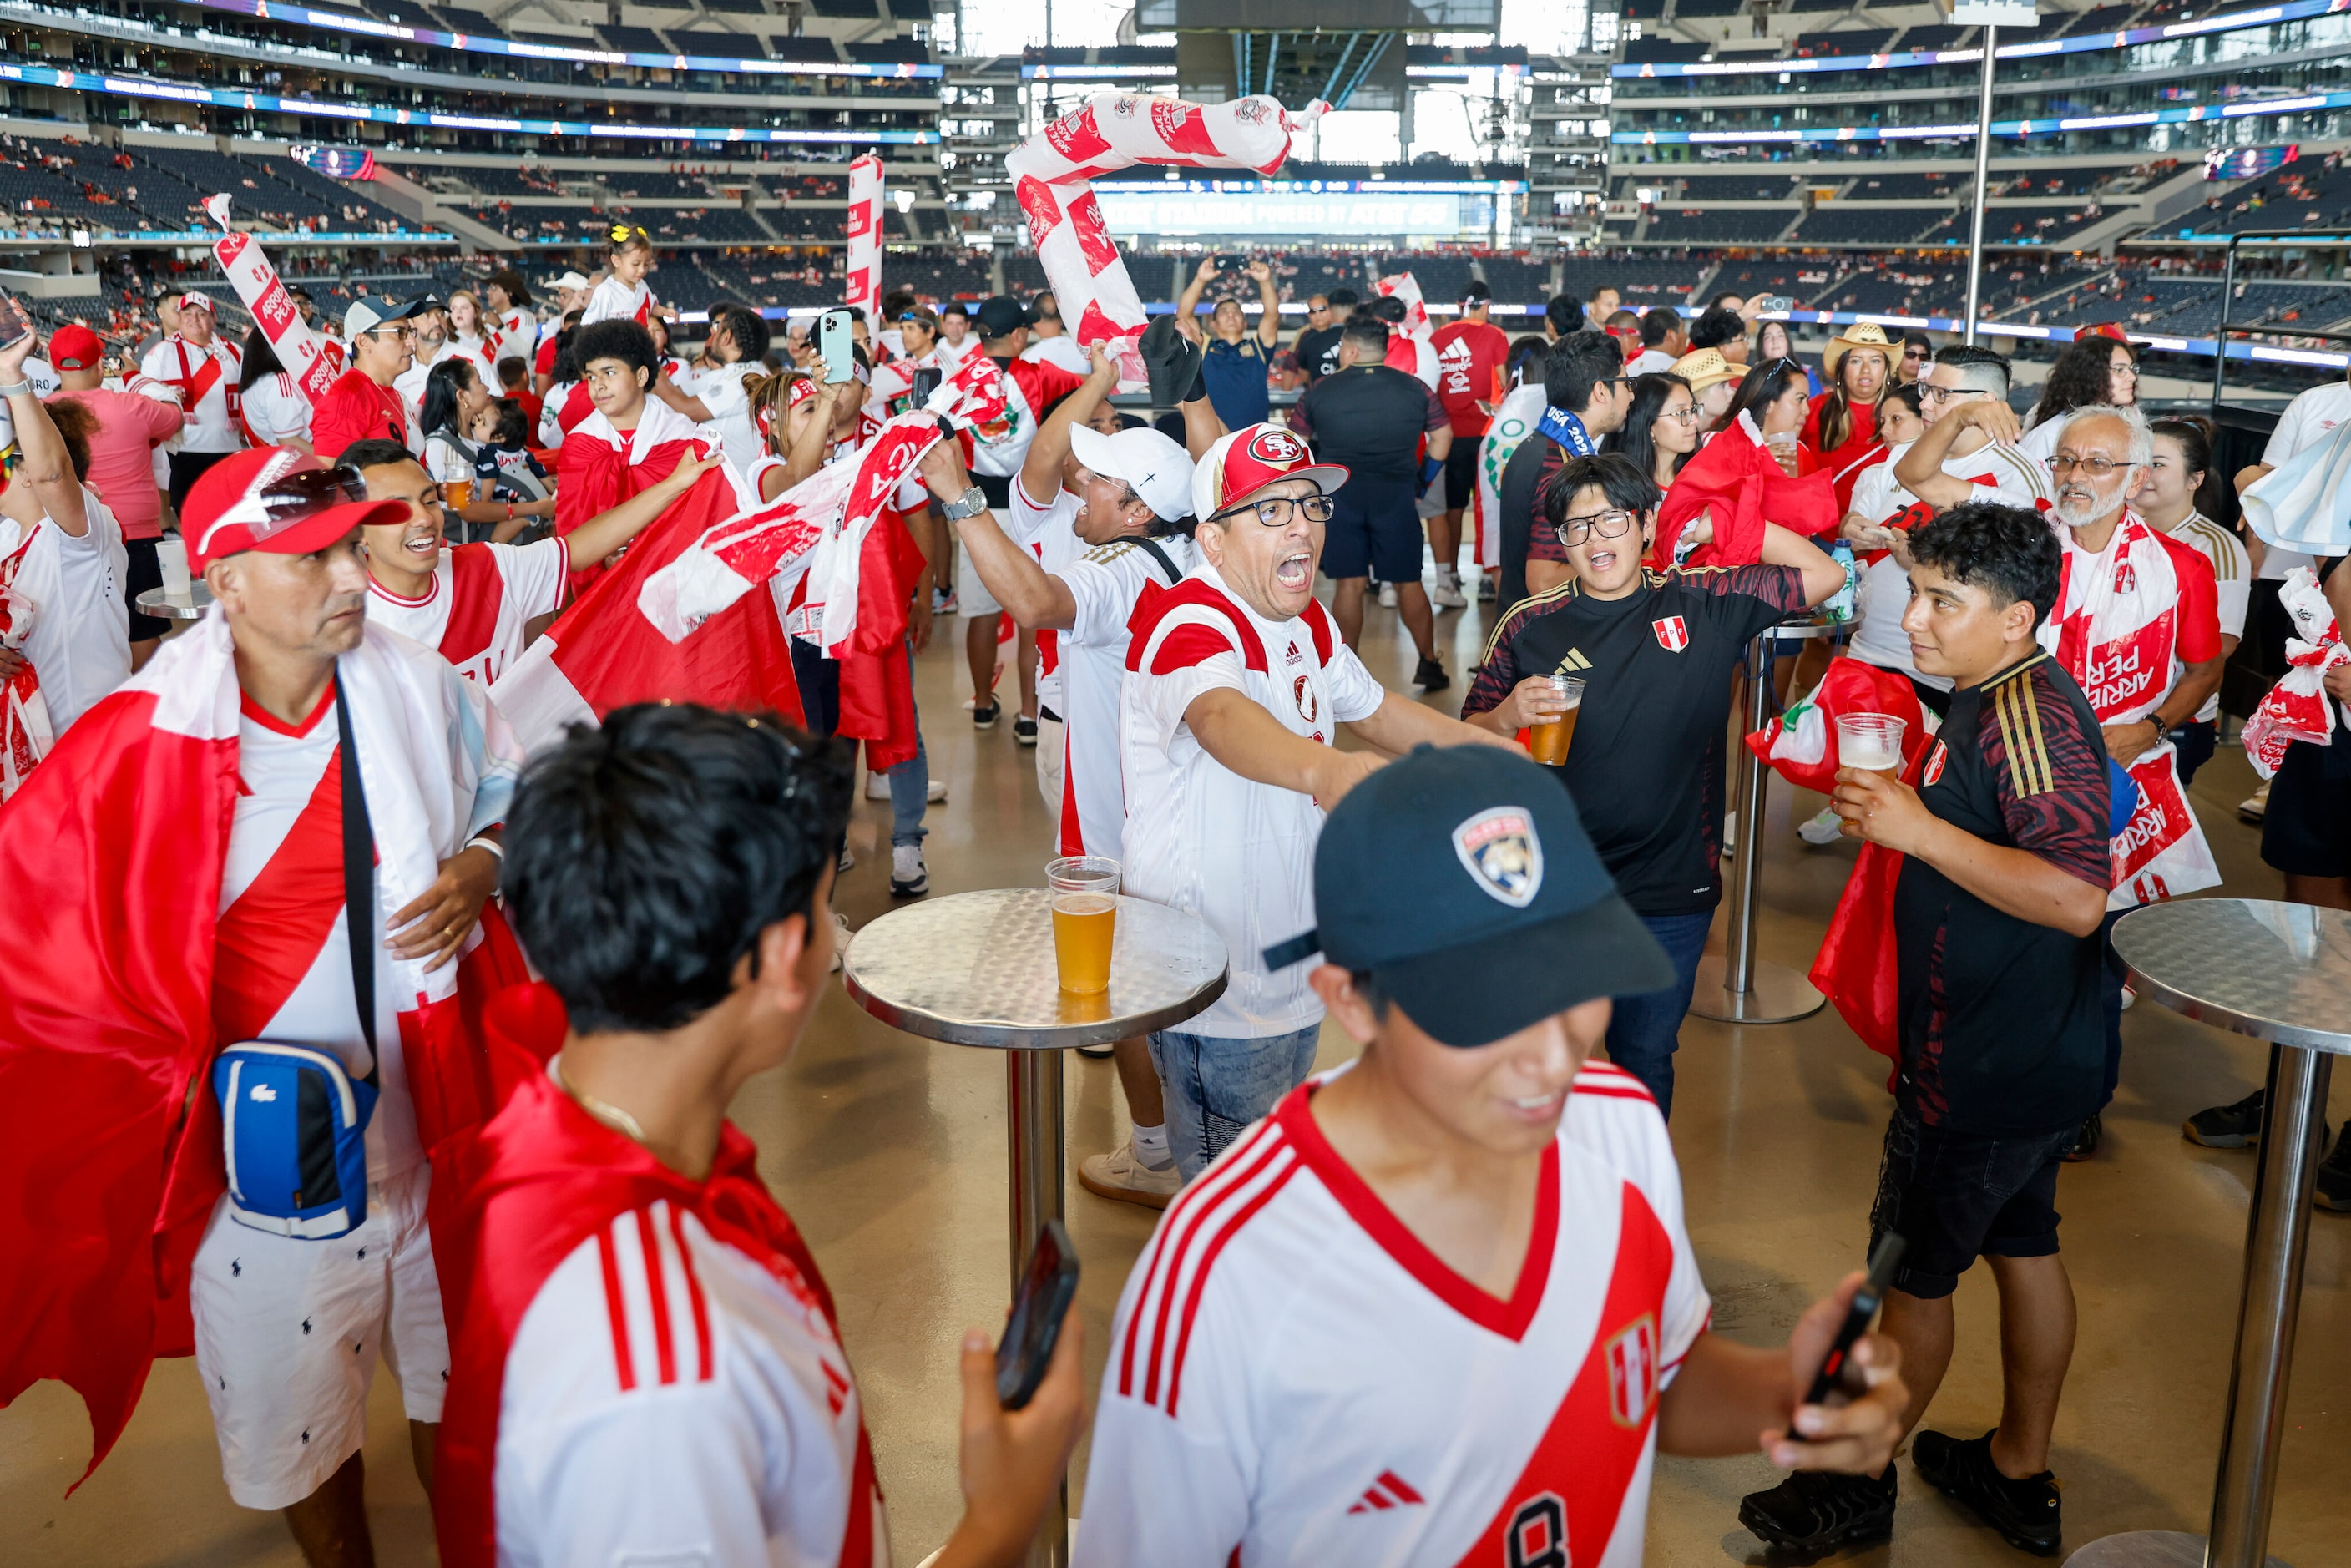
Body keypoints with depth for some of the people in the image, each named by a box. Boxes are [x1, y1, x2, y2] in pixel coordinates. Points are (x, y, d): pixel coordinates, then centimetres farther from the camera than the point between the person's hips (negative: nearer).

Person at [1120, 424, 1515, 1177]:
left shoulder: (1307, 621, 5)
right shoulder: (1187, 626, -24)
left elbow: (1373, 709, 23)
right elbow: (1222, 718, -47)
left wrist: (1485, 745, 13)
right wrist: (1326, 769, -67)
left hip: (1291, 966, 9)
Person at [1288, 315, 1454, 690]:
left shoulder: (1321, 391, 2)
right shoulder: (1414, 389, 4)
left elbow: (1294, 442, 9)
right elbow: (1443, 436, 9)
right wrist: (1423, 477, 19)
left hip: (1339, 496, 0)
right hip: (1396, 497, 1)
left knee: (1348, 584, 3)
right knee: (1409, 582, 8)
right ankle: (1429, 664, 13)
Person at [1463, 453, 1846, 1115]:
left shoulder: (1706, 605, -1)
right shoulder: (1528, 627, -4)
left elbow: (1824, 573, 1)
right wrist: (1508, 717, -20)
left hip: (1671, 892, 1)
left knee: (1645, 1060, 18)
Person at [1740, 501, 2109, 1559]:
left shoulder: (2028, 715, -26)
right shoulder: (2001, 698, 7)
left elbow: (2075, 894, -34)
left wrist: (1918, 829, -30)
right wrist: (1893, 801, 6)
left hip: (1983, 1072, -10)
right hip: (2028, 1056, 10)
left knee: (1910, 1272, 6)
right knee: (2023, 1246, 20)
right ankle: (2019, 1477, 37)